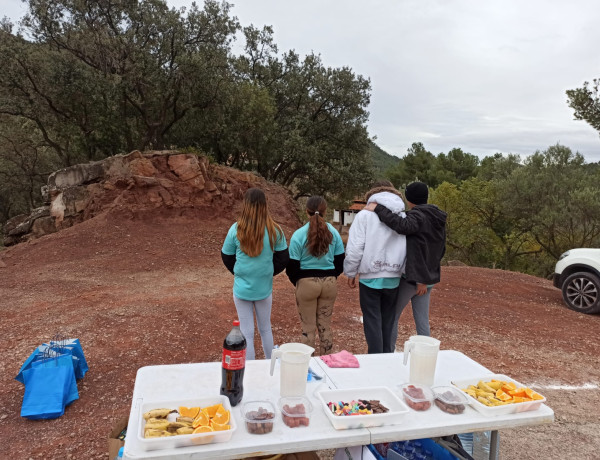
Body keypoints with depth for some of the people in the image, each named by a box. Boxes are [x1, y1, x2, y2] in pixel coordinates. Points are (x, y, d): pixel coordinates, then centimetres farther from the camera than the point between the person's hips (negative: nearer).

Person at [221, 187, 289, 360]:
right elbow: (283, 258, -1)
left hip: (242, 288, -1)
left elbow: (226, 257, 0)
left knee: (247, 333, 11)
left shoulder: (236, 229, -12)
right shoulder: (274, 230, -10)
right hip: (265, 288, 2)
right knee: (265, 329, 21)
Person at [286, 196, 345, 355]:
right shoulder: (334, 233, -1)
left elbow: (292, 266, -8)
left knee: (308, 328, 9)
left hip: (306, 283, -3)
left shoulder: (299, 235, -10)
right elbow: (340, 262, 5)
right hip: (330, 283, 3)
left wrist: (297, 282, 10)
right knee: (325, 326, 15)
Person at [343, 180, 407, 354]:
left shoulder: (365, 215, -6)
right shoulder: (404, 217, 2)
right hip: (394, 279, 3)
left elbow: (354, 248, -9)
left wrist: (351, 273, 3)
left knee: (372, 321, 7)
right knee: (390, 321, 15)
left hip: (370, 278, -3)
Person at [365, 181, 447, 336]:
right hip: (429, 278, 8)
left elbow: (403, 225, -38)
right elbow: (441, 250, 15)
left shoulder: (418, 216, -15)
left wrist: (378, 209, -31)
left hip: (411, 277, -8)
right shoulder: (438, 219, 11)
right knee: (423, 322, 12)